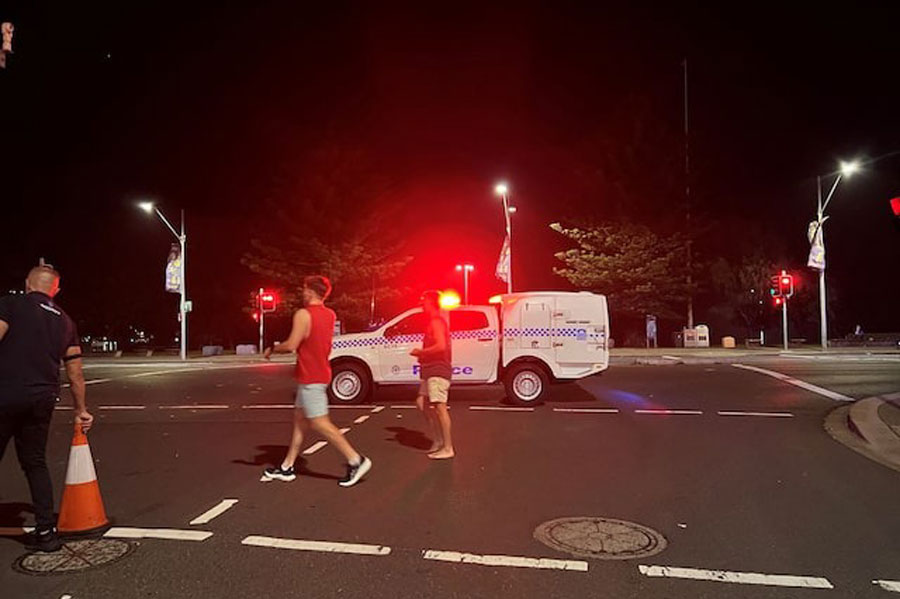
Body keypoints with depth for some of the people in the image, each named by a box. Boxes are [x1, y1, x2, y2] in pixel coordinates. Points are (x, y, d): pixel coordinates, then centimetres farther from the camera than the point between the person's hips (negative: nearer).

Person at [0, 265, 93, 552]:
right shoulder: (65, 322, 16)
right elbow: (75, 372, 16)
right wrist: (81, 409, 24)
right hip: (43, 399, 4)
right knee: (35, 462, 14)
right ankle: (45, 531, 14)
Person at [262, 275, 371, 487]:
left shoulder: (303, 314, -17)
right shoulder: (329, 314, 8)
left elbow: (291, 345, -22)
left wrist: (272, 349, -2)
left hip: (310, 378, -9)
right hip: (321, 372, 9)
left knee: (319, 423, -7)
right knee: (299, 419, 14)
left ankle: (356, 460, -8)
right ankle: (287, 467, 20)